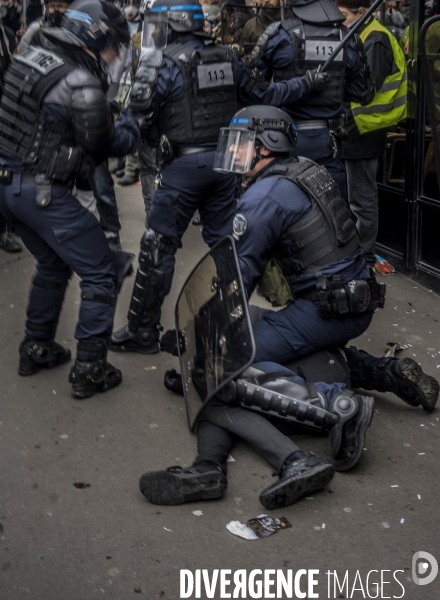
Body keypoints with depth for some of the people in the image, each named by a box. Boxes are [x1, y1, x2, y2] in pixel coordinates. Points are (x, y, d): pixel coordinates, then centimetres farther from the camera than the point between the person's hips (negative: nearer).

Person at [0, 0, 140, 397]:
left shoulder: (32, 60, 7)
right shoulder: (82, 85, -18)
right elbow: (102, 146, -7)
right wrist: (131, 130, 13)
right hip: (43, 193, -9)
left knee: (53, 264, 27)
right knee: (99, 274, 3)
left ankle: (37, 349, 35)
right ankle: (89, 370, 6)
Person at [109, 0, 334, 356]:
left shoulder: (163, 63, -7)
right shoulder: (227, 59, 9)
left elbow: (139, 115, -13)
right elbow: (263, 96, 15)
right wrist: (308, 82, 26)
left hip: (185, 165, -6)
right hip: (224, 162, 6)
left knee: (158, 247, 2)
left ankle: (143, 332, 7)